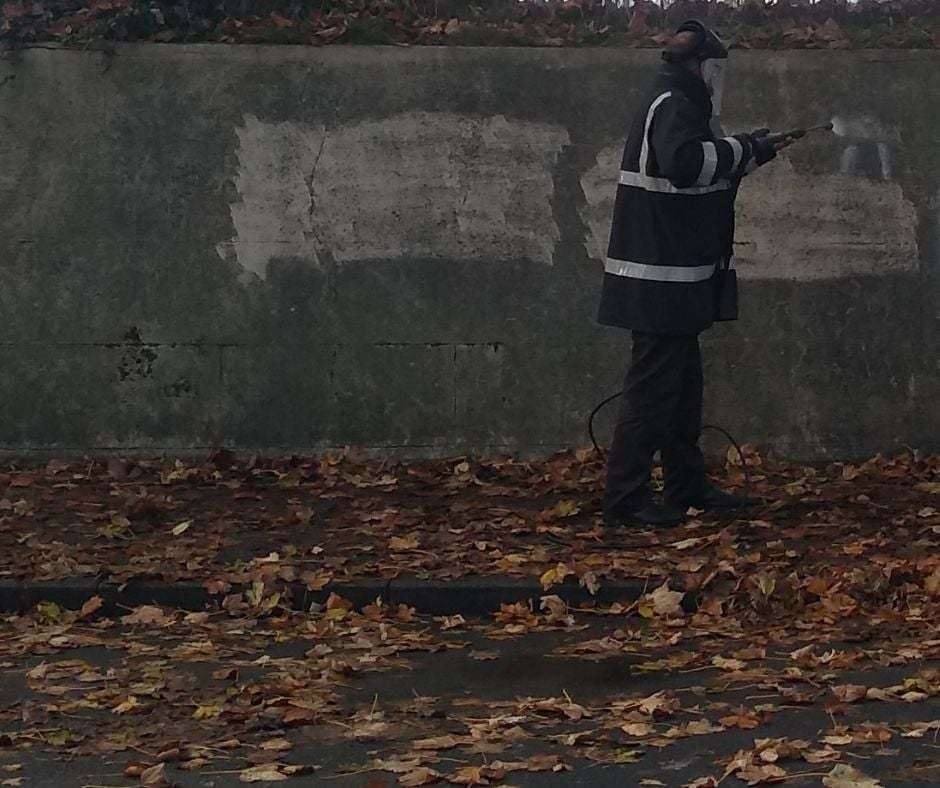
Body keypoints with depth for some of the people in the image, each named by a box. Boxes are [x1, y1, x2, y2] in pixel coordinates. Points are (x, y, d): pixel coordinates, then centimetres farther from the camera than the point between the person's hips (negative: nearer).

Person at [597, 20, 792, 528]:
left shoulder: (677, 106, 18)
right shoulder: (671, 106, -15)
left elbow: (698, 169, 28)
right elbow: (683, 162, -34)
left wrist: (751, 152, 20)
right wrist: (744, 150, -22)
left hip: (673, 282, 11)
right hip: (661, 278, -11)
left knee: (682, 385, 17)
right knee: (653, 386, -8)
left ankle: (687, 487, 25)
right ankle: (625, 498, -5)